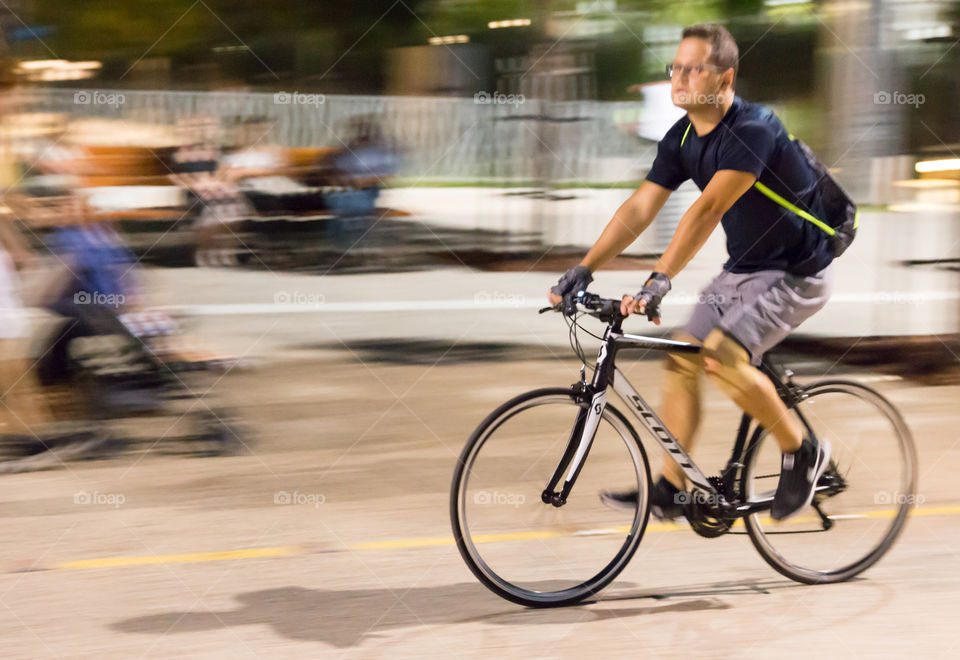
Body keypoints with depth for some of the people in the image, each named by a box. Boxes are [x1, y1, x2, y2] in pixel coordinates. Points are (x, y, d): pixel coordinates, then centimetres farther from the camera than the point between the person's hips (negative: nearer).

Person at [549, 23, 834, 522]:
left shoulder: (753, 129, -25)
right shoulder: (682, 138, 0)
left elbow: (708, 209, -35)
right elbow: (640, 207, -3)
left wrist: (659, 280, -43)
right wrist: (584, 269, -13)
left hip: (797, 273, -8)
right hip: (742, 269, 8)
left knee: (721, 356, -25)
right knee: (680, 359, 1)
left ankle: (802, 452, -5)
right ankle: (669, 491, 11)